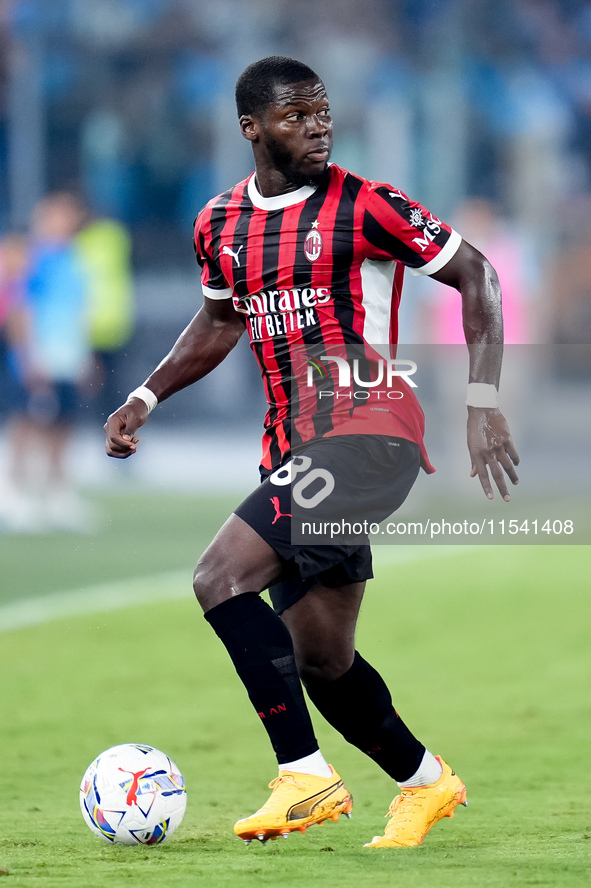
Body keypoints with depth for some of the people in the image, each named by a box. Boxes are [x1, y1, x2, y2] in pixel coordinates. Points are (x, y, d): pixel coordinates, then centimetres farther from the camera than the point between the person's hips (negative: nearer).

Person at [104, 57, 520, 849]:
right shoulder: (221, 225, 10)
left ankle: (306, 775, -17)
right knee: (321, 662, 11)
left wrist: (483, 403, -11)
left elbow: (476, 276, -3)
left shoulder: (364, 207, -8)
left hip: (369, 432, -7)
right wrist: (145, 398, 16)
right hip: (294, 449, 7)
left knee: (221, 578, -22)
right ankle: (425, 781, 35)